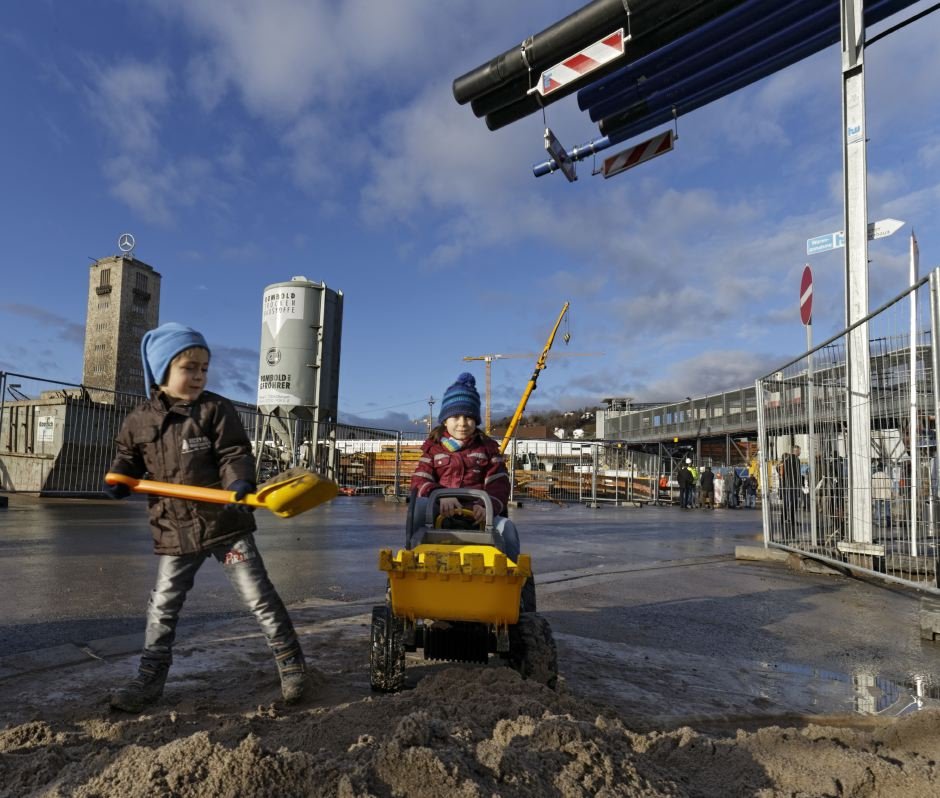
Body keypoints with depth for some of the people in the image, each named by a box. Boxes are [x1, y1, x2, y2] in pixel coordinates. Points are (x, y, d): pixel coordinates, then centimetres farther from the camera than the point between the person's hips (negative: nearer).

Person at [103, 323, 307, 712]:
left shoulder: (216, 409, -7)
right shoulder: (138, 421, 4)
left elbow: (234, 453, -11)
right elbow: (129, 459, 19)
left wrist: (240, 482, -30)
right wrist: (119, 480, -2)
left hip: (226, 523, -3)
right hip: (174, 530, 3)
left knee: (259, 596, 2)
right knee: (162, 607, 15)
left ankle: (291, 665, 15)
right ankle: (149, 679, 33)